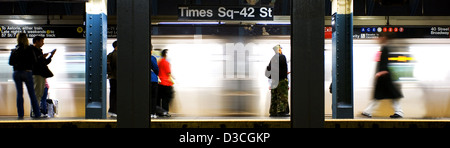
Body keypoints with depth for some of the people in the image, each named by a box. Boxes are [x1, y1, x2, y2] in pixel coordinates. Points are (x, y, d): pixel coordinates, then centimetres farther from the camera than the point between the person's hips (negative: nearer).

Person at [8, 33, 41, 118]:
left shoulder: (14, 50, 4)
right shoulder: (29, 49, -5)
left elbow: (10, 62, 5)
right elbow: (34, 62, -7)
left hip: (16, 73, 2)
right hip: (27, 72, -2)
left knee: (19, 93, 6)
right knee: (32, 93, 3)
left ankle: (20, 114, 3)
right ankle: (37, 113, 3)